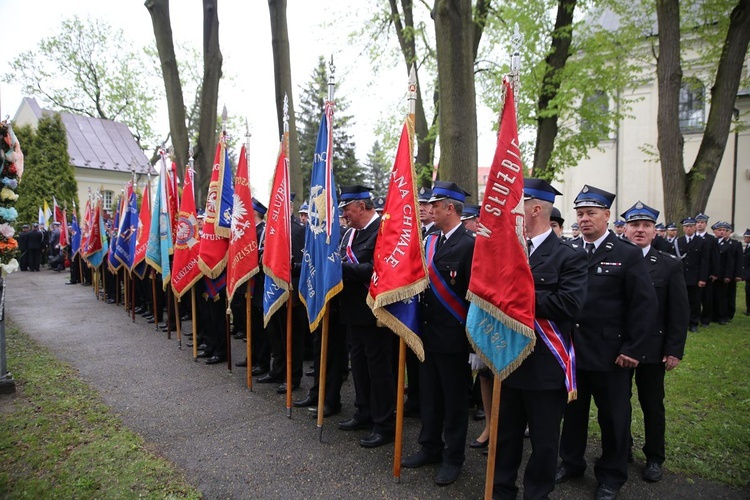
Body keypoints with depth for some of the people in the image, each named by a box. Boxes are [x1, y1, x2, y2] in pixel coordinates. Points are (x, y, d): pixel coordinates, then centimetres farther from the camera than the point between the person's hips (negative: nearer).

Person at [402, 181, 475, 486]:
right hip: (427, 332, 7)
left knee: (454, 398, 8)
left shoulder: (469, 244, -15)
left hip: (452, 336, -7)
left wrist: (471, 334, -14)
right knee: (428, 395, 18)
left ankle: (453, 457, 24)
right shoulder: (431, 241, 8)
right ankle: (430, 448, 34)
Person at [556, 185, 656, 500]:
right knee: (572, 410, 16)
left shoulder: (628, 254, -5)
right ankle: (571, 462, 36)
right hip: (571, 349, 3)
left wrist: (632, 348, -12)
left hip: (610, 353, -3)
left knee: (613, 416, 11)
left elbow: (644, 304, -8)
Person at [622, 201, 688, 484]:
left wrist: (674, 351, -5)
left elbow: (679, 312, -1)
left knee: (652, 405, 12)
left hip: (653, 349, 0)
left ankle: (654, 458, 30)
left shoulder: (670, 265, -1)